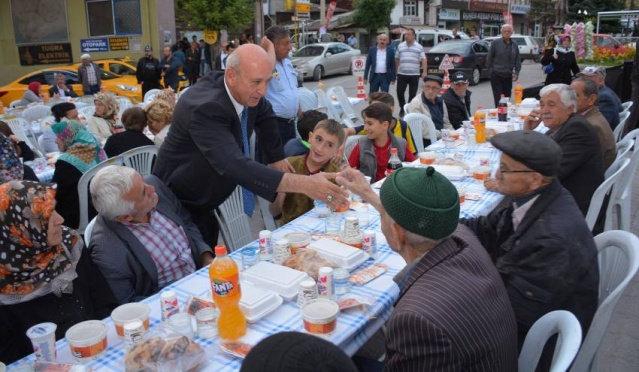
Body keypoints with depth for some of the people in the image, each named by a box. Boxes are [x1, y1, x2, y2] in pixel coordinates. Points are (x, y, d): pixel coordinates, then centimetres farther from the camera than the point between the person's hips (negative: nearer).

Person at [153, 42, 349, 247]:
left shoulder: (247, 92, -9)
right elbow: (235, 166, -44)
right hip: (180, 203, -7)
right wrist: (304, 184, -48)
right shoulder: (206, 106, -33)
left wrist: (276, 157, 12)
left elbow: (263, 114, 15)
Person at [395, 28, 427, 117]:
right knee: (400, 92, -1)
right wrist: (396, 71, 11)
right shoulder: (400, 46, 9)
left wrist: (424, 72, -9)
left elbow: (423, 60, 0)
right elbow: (397, 59, 14)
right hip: (401, 74, 2)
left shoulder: (419, 47, 3)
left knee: (412, 94, 2)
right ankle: (402, 108, 19)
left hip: (414, 74, -1)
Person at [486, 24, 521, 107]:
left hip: (508, 76, 4)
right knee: (498, 99, -9)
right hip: (496, 76, -4)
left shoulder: (514, 44, 10)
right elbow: (489, 58, -1)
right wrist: (491, 70, -4)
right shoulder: (495, 43, -2)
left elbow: (518, 60, 12)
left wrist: (516, 73, 4)